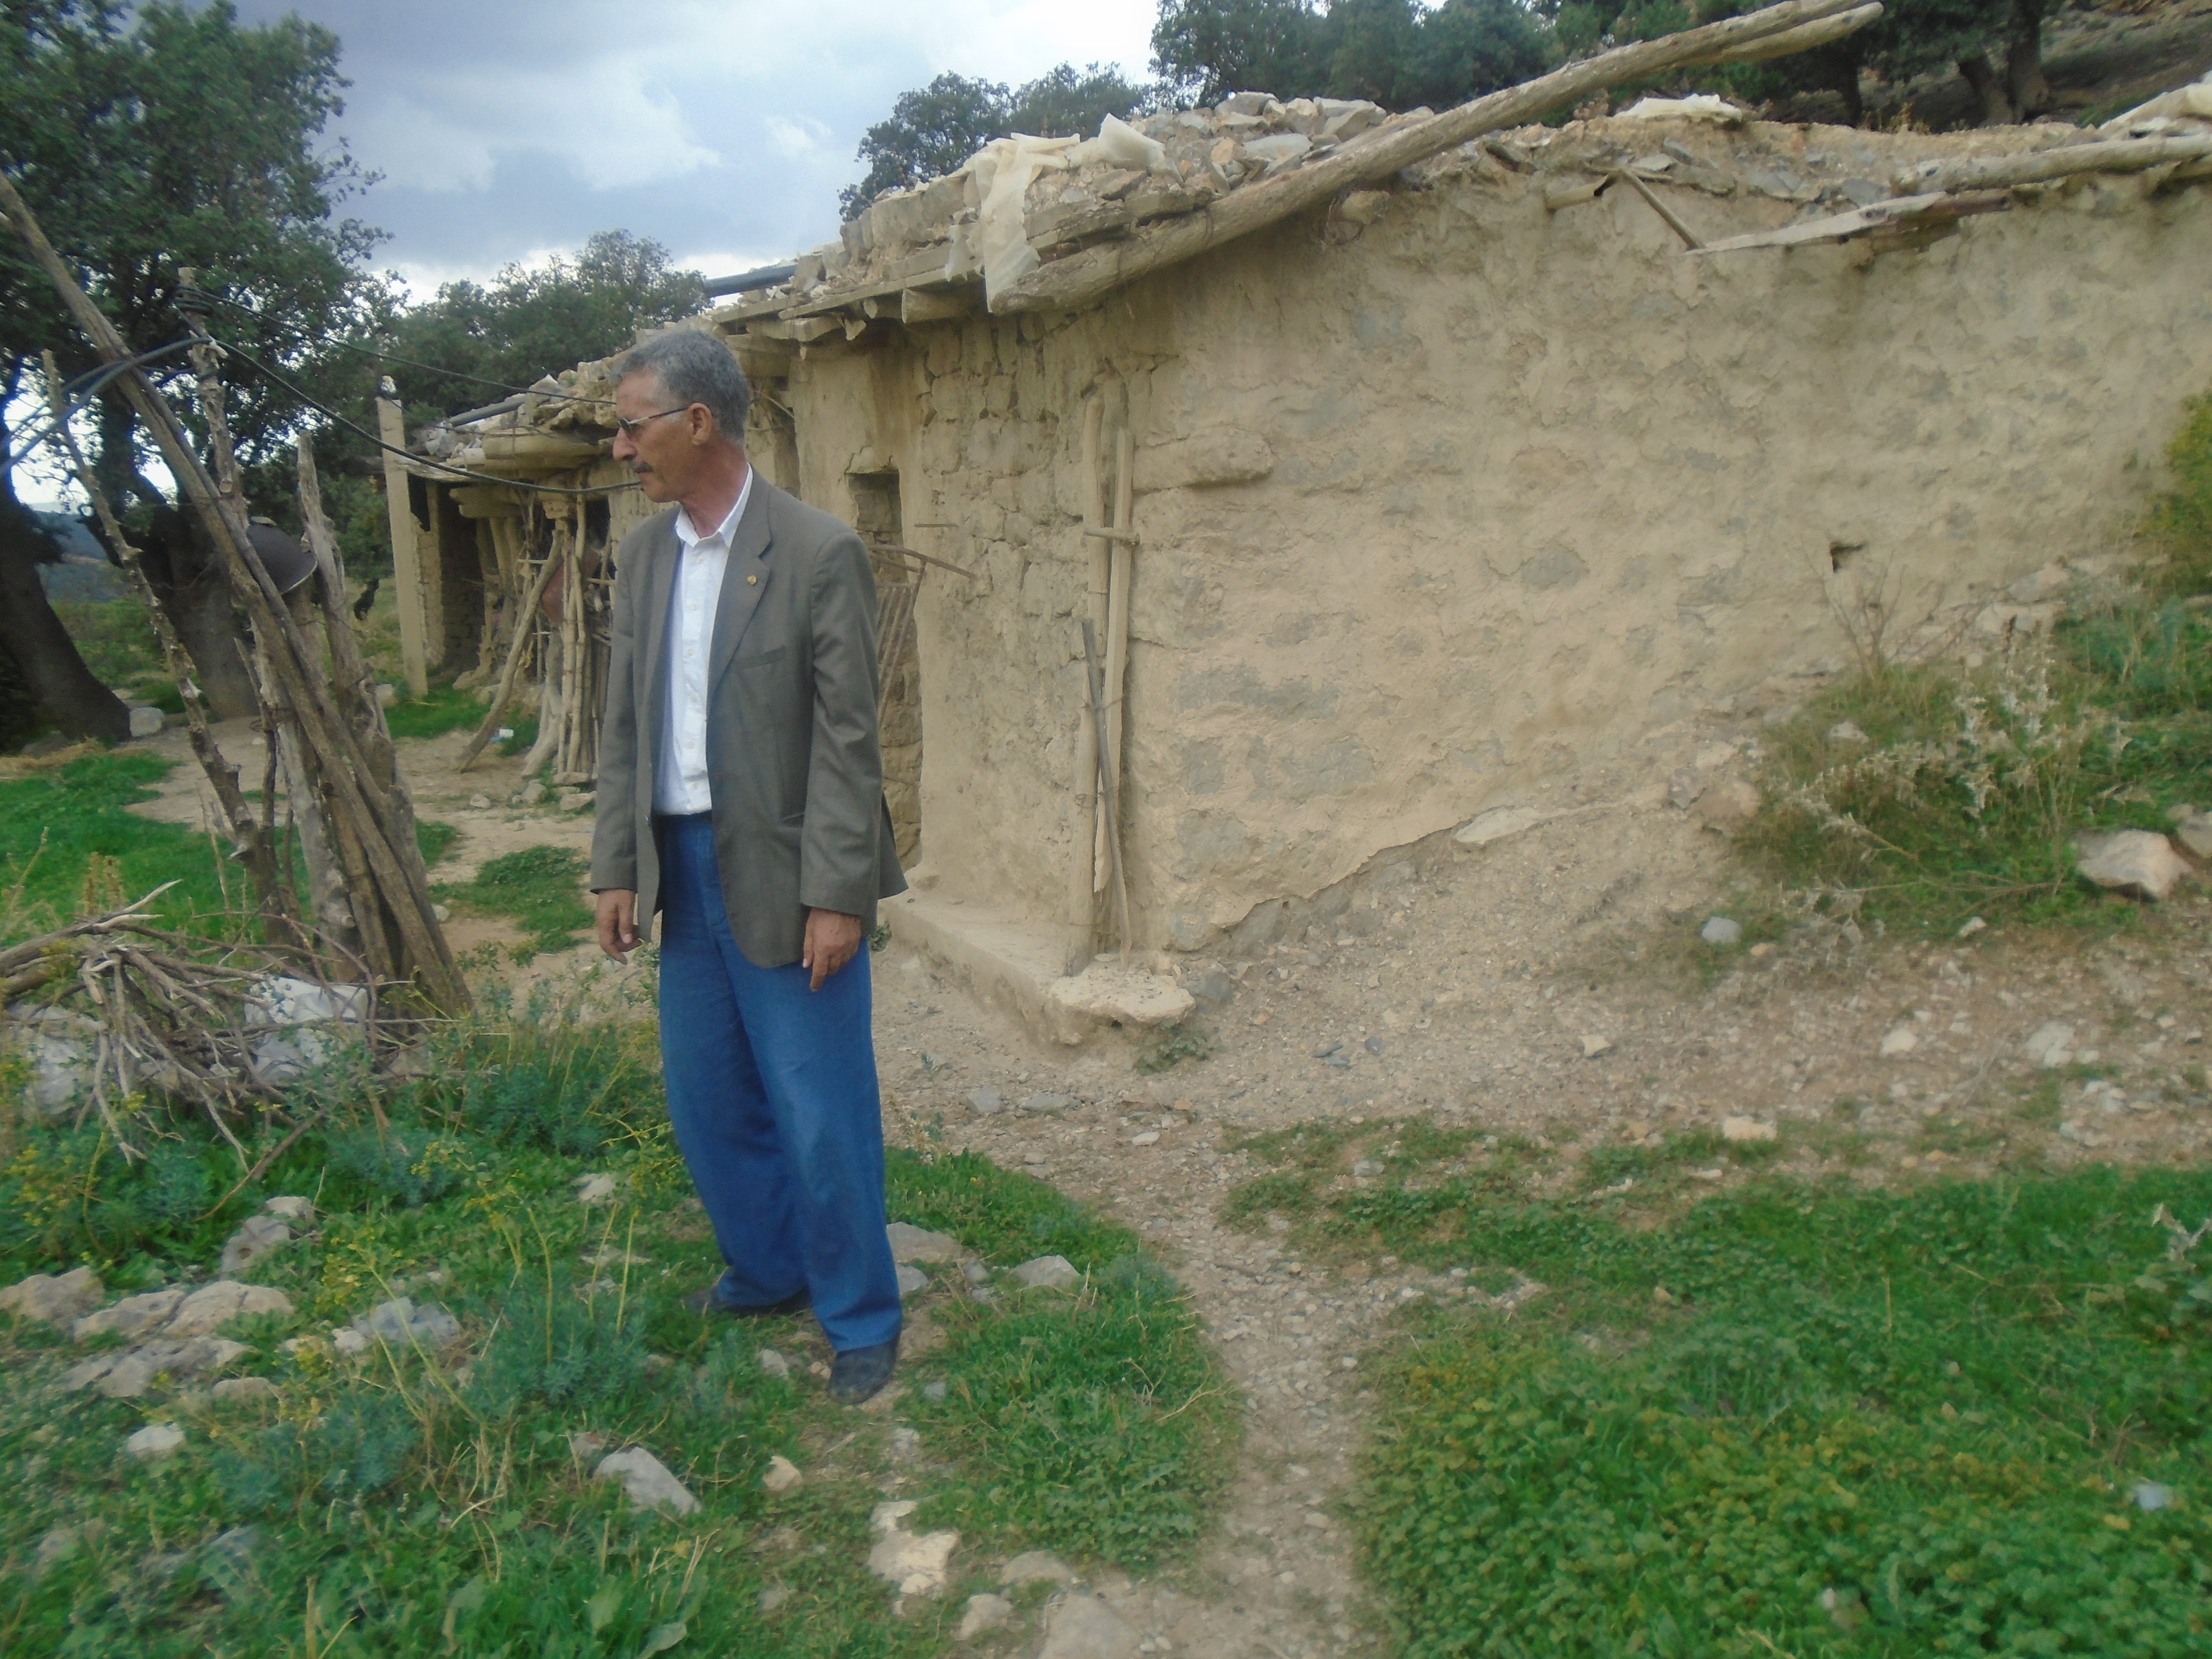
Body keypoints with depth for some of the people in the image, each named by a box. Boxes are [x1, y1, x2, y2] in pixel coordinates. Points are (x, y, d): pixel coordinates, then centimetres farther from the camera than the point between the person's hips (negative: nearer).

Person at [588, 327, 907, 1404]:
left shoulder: (819, 554, -13)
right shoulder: (643, 555, 7)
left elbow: (848, 740, -14)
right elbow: (623, 728, 11)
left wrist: (836, 896, -16)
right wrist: (617, 869, 7)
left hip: (782, 872, -6)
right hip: (682, 864, 7)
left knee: (821, 1113, 2)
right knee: (707, 1099, 17)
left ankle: (860, 1318, 21)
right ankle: (765, 1271, 38)